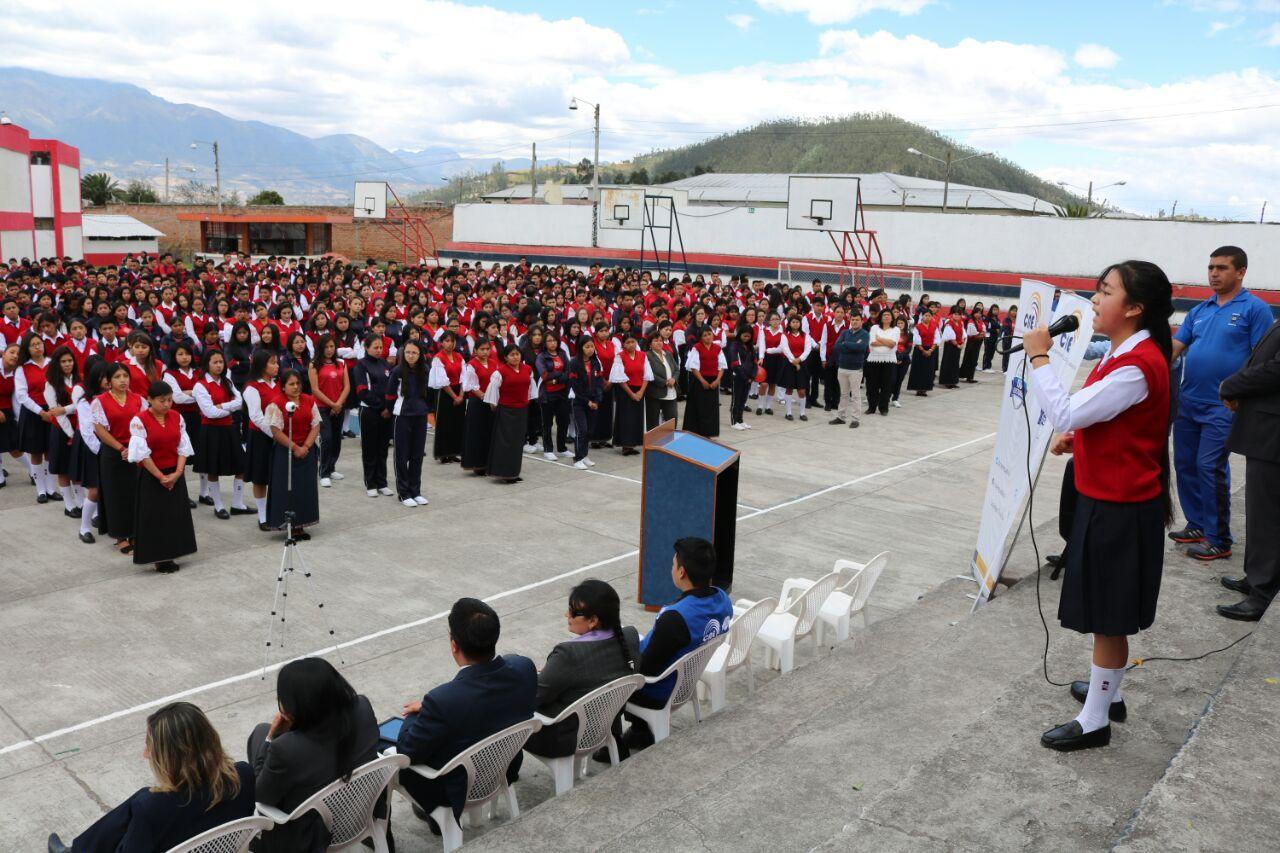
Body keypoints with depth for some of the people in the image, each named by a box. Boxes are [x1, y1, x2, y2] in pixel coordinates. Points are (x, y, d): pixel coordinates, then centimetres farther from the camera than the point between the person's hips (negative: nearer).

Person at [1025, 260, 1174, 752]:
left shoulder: (1138, 365, -24)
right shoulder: (1126, 355, 9)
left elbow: (1065, 414, -27)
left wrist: (1038, 357, -19)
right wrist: (1077, 436, 4)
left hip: (1119, 508, -10)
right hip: (1110, 499, 10)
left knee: (1109, 616, 2)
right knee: (1107, 613, 23)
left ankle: (1094, 722, 15)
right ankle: (1107, 691, 39)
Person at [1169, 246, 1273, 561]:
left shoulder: (1254, 309, -4)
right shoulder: (1199, 311, 13)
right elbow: (1174, 347, 10)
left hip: (1223, 406, -6)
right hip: (1187, 402, 6)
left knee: (1210, 467, -8)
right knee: (1185, 464, 10)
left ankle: (1218, 540, 3)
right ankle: (1197, 525, 25)